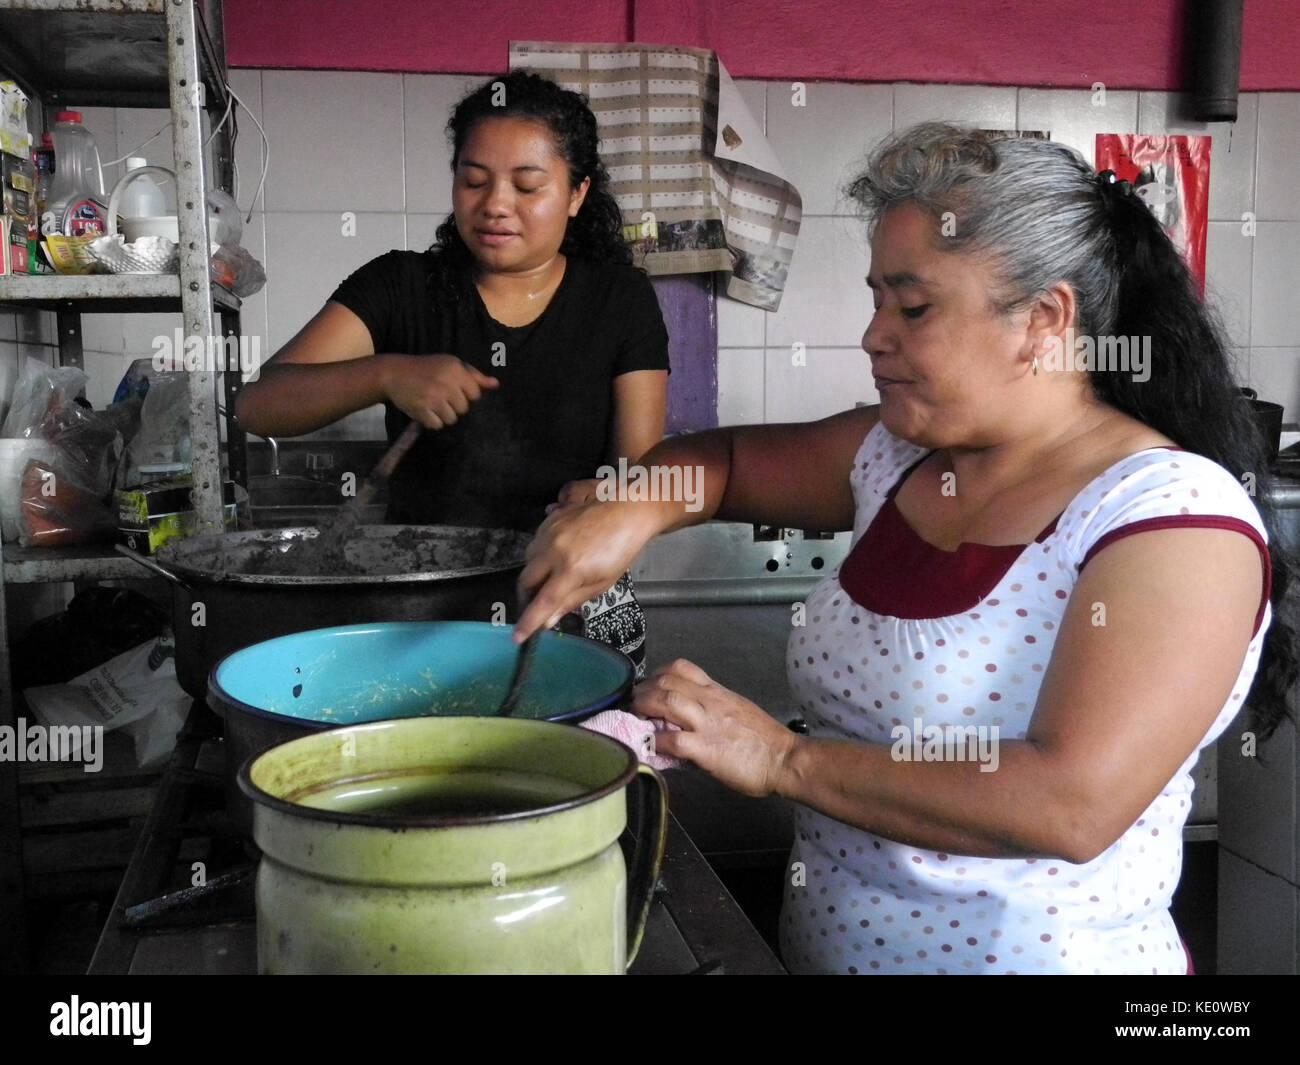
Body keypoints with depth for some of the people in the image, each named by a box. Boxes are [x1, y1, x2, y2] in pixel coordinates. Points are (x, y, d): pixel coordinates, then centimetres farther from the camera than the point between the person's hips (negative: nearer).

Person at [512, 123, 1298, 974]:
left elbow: (1071, 805, -29)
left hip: (1026, 952, -5)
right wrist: (636, 507, -10)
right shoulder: (898, 454, -1)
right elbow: (729, 459, 12)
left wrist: (782, 760, -24)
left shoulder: (1177, 516, -20)